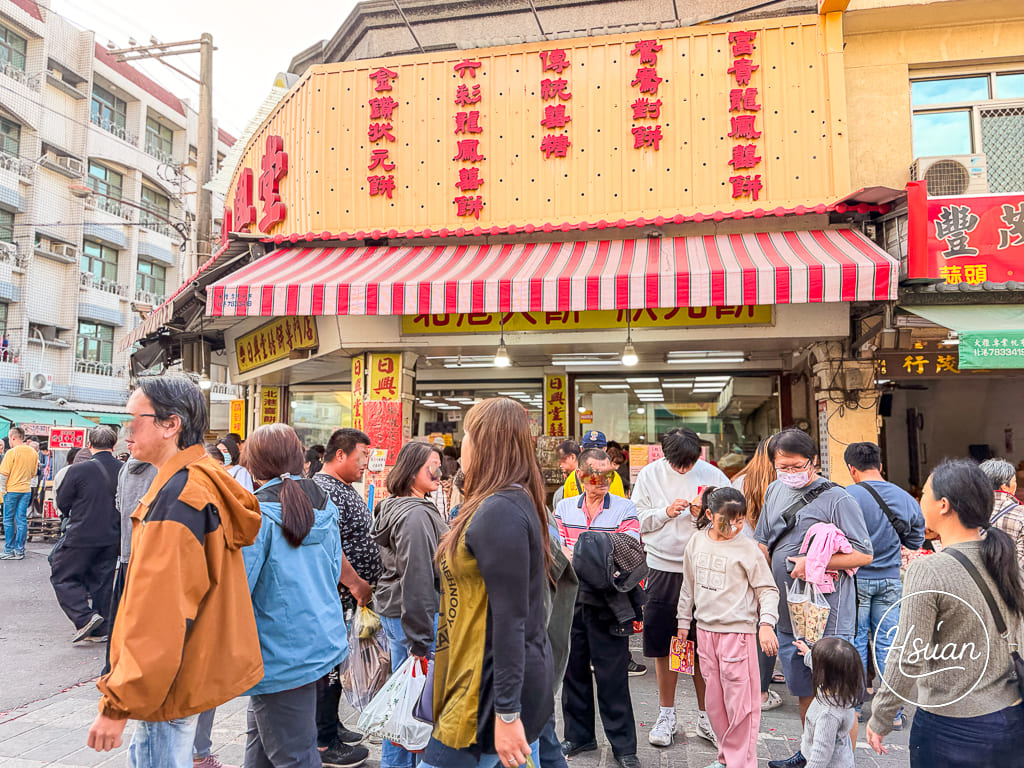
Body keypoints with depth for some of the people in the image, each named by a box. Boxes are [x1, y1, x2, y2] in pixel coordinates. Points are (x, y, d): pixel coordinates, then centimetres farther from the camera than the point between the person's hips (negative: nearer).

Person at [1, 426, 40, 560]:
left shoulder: (11, 453, -13)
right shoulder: (33, 453, 5)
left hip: (12, 490, -5)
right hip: (26, 490, 5)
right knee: (22, 520, 7)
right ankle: (20, 551, 8)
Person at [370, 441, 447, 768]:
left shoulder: (392, 508, 12)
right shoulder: (416, 515, -21)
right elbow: (416, 579, -23)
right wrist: (420, 640, -20)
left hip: (392, 612, 10)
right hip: (416, 616, -10)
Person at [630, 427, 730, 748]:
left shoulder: (713, 476, -1)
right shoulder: (650, 474, 2)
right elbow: (638, 518, 1)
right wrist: (666, 512, -14)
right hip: (662, 568, 1)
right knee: (663, 643, 9)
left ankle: (705, 716, 23)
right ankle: (666, 715, 26)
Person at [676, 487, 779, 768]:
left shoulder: (747, 548, -10)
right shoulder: (697, 541, 4)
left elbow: (768, 590, -6)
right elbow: (689, 584, 15)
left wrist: (766, 623, -19)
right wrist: (684, 619, 18)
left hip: (738, 631, -5)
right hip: (705, 629, 5)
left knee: (740, 700, -2)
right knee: (714, 699, 13)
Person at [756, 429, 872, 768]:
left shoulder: (836, 499, -11)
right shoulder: (774, 492, 9)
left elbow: (864, 555, -13)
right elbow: (762, 542, 19)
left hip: (828, 614, -7)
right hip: (788, 612, 7)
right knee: (804, 691, 21)